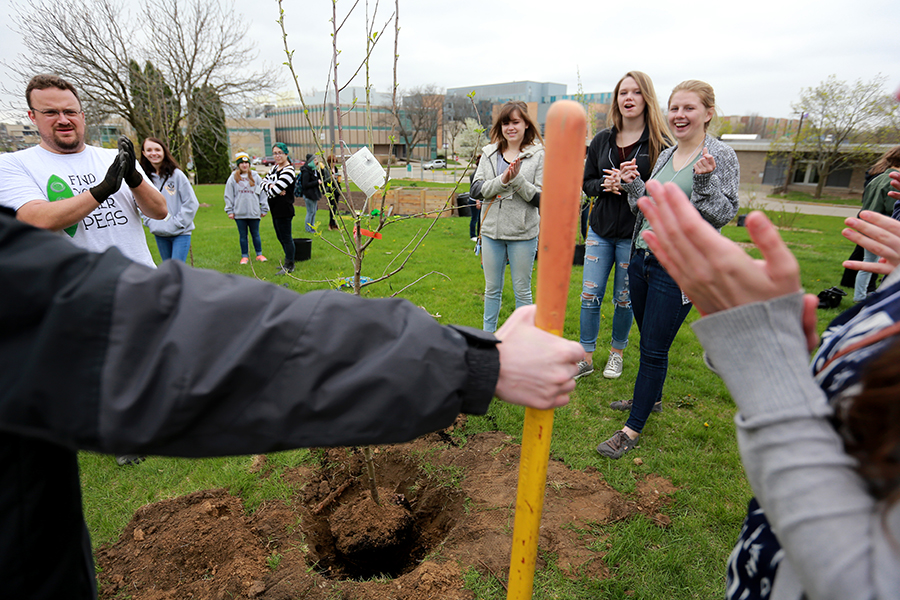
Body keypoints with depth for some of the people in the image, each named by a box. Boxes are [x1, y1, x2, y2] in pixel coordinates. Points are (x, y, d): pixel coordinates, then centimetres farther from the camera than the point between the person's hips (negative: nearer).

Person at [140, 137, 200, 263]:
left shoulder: (176, 174, -6)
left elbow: (191, 203, -7)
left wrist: (177, 223, -11)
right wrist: (150, 222, 1)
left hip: (180, 233, -5)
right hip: (159, 234, 5)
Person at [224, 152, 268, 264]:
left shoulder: (255, 177, 5)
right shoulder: (233, 178, 4)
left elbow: (262, 193, 8)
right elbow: (228, 196, 6)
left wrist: (264, 208, 6)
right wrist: (229, 211, 2)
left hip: (254, 212, 0)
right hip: (239, 213, 0)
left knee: (255, 234, 8)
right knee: (242, 235, 8)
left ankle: (259, 254, 18)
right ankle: (244, 256, 17)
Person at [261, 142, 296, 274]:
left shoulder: (288, 171, -15)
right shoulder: (275, 167, 13)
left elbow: (273, 191, -22)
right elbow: (263, 183, 7)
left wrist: (271, 189, 0)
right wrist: (271, 186, -13)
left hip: (284, 210, -9)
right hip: (275, 209, 9)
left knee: (286, 237, -2)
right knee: (281, 237, 18)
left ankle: (289, 266, 7)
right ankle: (288, 261, 31)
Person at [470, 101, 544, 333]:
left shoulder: (538, 155, -2)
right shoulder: (489, 153, 8)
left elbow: (541, 198, -8)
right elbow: (475, 190, -1)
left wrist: (518, 179, -19)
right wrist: (502, 181, -15)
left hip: (523, 233, -3)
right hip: (492, 230, 3)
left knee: (522, 290, 8)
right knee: (492, 289, 14)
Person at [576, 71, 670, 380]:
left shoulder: (659, 144, -5)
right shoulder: (602, 140, 7)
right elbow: (587, 183, 10)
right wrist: (605, 185, -12)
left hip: (635, 234, -3)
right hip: (601, 230, 3)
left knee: (624, 299, 9)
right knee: (590, 295, 3)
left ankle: (617, 353, 31)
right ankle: (586, 357, 17)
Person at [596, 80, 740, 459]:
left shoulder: (720, 156, -7)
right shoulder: (665, 155, 12)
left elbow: (723, 215, -11)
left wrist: (705, 179, -24)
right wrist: (633, 184, 3)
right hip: (642, 257, 7)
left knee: (654, 349, -2)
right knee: (648, 340, 19)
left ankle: (633, 429, 10)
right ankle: (650, 397, 40)